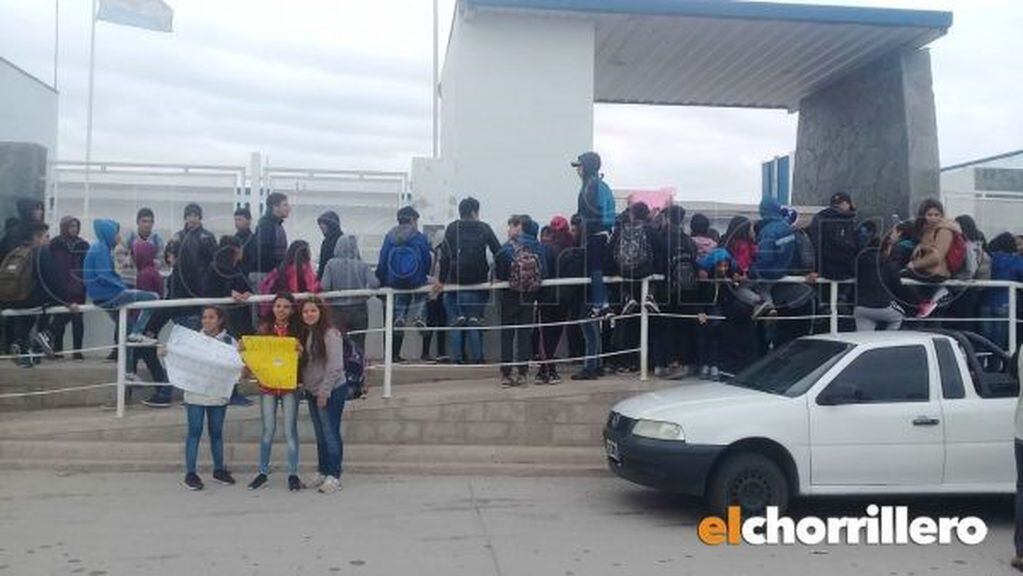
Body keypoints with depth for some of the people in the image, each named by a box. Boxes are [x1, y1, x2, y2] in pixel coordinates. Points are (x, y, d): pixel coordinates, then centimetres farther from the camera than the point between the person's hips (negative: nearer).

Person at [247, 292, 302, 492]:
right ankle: (263, 472, 20)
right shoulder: (264, 329, 3)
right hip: (267, 384, 2)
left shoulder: (296, 330, -2)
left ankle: (293, 474, 10)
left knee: (290, 430, 1)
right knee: (268, 430, 8)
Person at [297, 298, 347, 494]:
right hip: (312, 392, 8)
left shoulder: (330, 334, -14)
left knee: (331, 433, -5)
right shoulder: (304, 334, 11)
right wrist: (304, 386, 4)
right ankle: (322, 472, 21)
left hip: (332, 391, -8)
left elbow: (334, 366, -18)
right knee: (320, 434, 13)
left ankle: (334, 476, -1)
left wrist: (325, 391, -18)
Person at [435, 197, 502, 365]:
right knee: (474, 323, 8)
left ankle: (455, 358, 4)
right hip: (478, 282, 0)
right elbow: (498, 252, 1)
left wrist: (442, 280, -2)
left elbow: (445, 256, -4)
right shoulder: (484, 228, 3)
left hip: (455, 282, 0)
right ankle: (476, 358, 6)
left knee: (454, 323, 8)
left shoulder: (452, 229, 2)